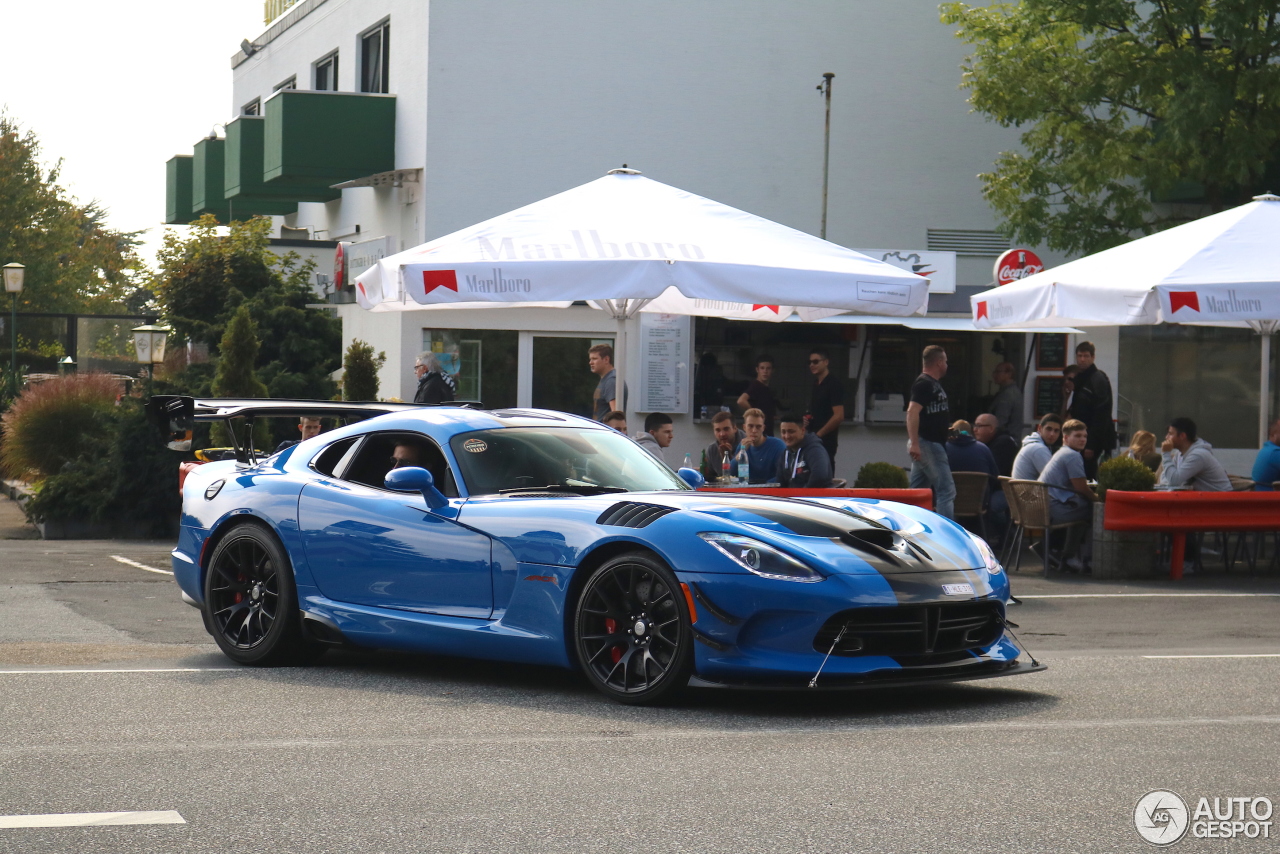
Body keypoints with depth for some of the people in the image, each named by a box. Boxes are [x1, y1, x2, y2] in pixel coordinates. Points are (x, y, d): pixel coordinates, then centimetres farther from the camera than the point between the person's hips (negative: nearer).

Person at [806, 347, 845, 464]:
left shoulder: (834, 383, -10)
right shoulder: (816, 384, 16)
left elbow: (839, 416, -17)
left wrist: (818, 434, -14)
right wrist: (808, 419, 6)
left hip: (826, 441, -8)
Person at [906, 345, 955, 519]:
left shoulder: (933, 384, 18)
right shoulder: (924, 384, -13)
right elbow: (912, 412, -24)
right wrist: (914, 443, -30)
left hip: (931, 444, 10)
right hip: (926, 444, -10)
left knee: (918, 492, 10)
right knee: (946, 489, -11)